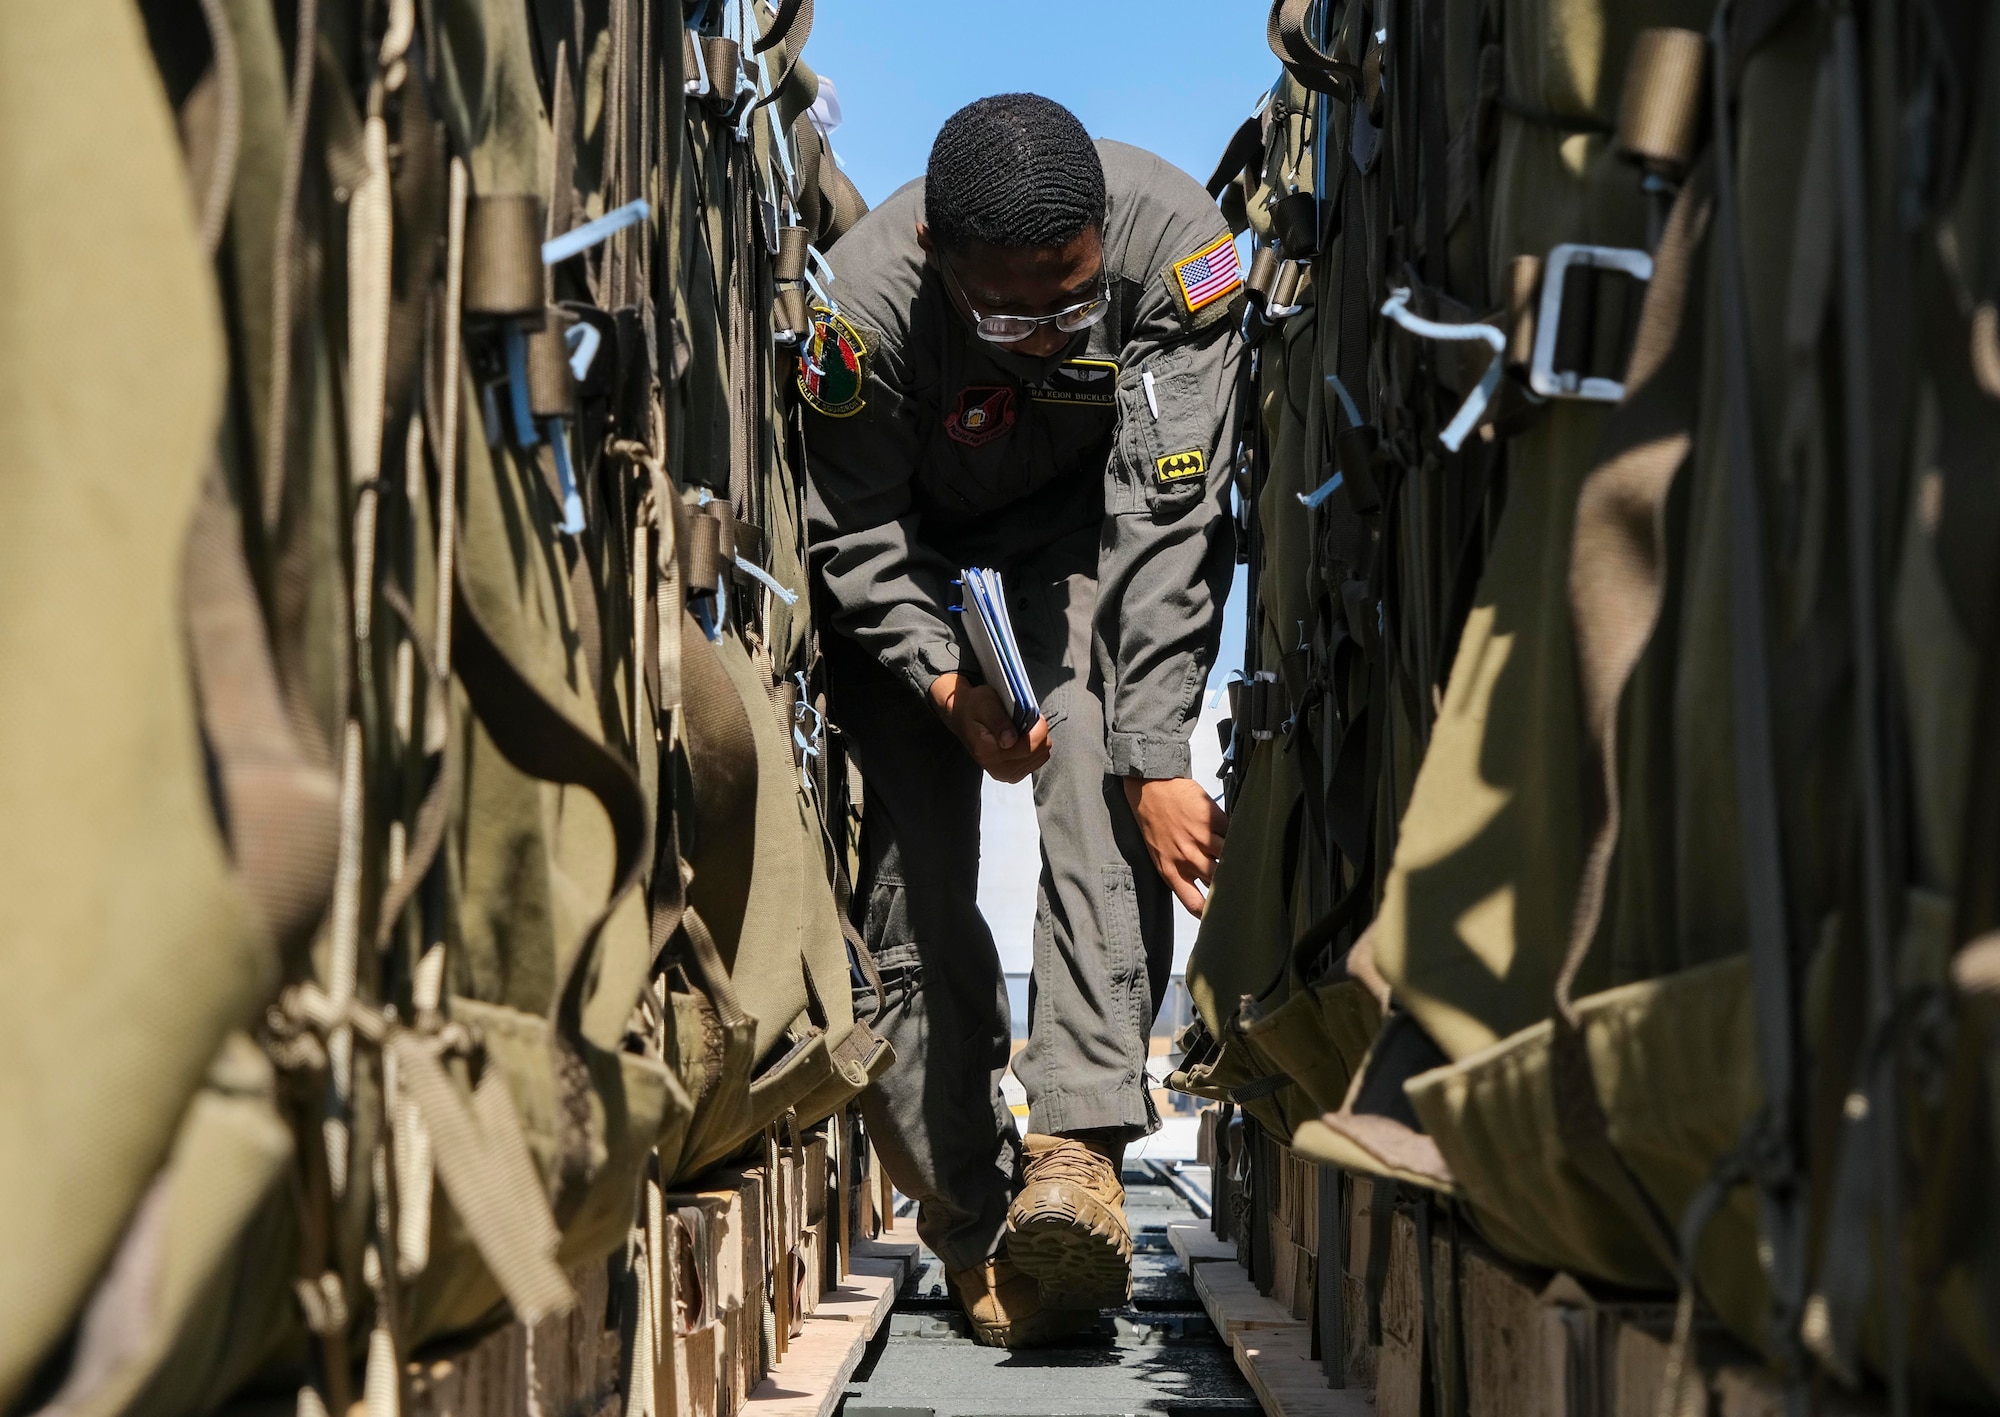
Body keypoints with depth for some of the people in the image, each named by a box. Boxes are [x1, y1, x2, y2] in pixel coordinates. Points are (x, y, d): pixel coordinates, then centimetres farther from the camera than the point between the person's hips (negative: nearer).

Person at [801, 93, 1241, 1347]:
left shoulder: (1178, 242, -33)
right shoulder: (868, 300, -33)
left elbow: (1166, 516, -33)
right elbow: (856, 536, -17)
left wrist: (1157, 760, -38)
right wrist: (947, 682, -32)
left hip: (1096, 500, 0)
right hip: (920, 521, 1)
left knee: (1099, 748, -27)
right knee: (914, 828, -10)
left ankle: (1078, 1143, -34)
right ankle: (969, 1207, 1)